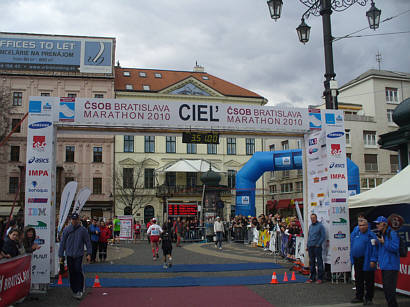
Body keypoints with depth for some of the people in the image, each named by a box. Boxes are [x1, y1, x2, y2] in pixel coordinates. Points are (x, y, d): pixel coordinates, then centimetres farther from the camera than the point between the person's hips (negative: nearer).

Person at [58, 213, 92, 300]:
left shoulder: (83, 230, 2)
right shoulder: (66, 229, 4)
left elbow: (88, 242, 4)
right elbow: (62, 243, 8)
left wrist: (89, 254, -3)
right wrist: (61, 255, 6)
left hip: (79, 254, -2)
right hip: (69, 255, 2)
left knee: (78, 270, -15)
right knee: (71, 272, 7)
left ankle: (79, 290, -5)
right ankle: (74, 290, 19)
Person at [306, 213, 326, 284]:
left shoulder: (320, 226, -5)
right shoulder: (310, 226, 15)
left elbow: (323, 236, -8)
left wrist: (318, 244, -12)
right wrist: (308, 245, 15)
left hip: (317, 246, -7)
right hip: (310, 246, 7)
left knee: (319, 262, -2)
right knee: (311, 262, 11)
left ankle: (320, 278, 4)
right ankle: (312, 277, 18)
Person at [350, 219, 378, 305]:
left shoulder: (371, 235, -8)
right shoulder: (355, 234, 11)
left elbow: (374, 248, -13)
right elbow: (352, 246, 22)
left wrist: (373, 260, -19)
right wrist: (352, 258, 18)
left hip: (367, 262, -6)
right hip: (357, 261, 7)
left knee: (368, 281, 2)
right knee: (358, 280, 15)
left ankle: (368, 298, 12)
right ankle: (359, 297, 26)